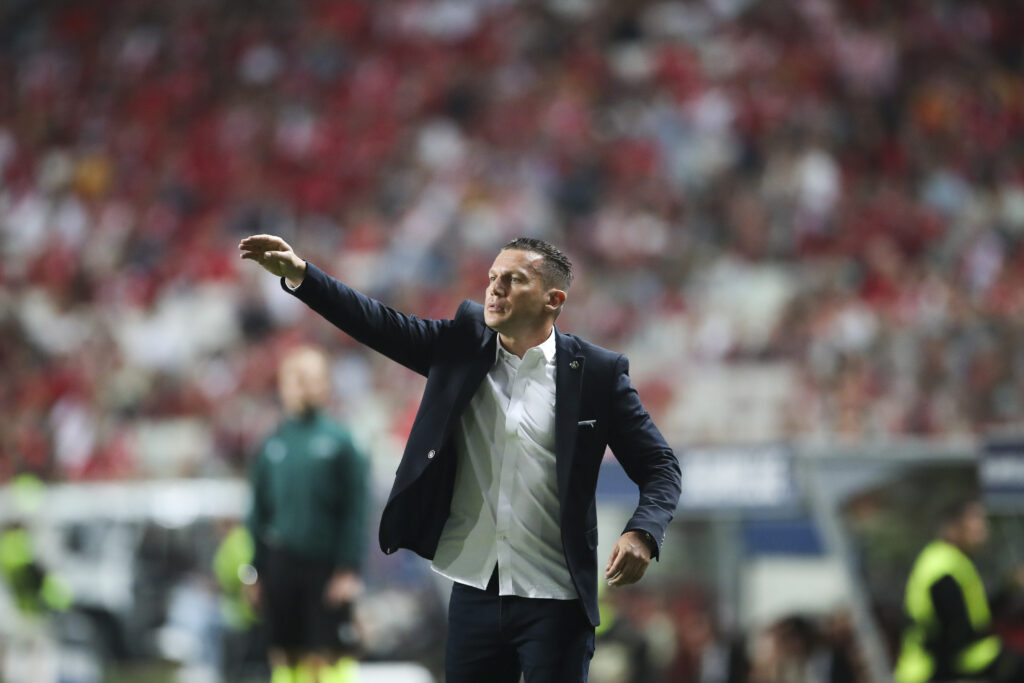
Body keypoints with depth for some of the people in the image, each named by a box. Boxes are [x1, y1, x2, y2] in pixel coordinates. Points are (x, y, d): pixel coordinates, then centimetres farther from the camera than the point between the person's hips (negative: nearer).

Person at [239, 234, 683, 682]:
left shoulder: (597, 372, -3)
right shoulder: (463, 346, 6)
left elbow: (660, 467, -1)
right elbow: (379, 324, -2)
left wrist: (641, 534, -20)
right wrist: (298, 274, -15)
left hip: (555, 603, -4)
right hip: (475, 591, 4)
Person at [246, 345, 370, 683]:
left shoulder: (339, 440, -1)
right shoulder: (272, 445, 9)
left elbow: (356, 511, -4)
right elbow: (259, 512, 14)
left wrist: (349, 569, -11)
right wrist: (256, 572, 10)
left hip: (325, 566, -4)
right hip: (282, 564, 4)